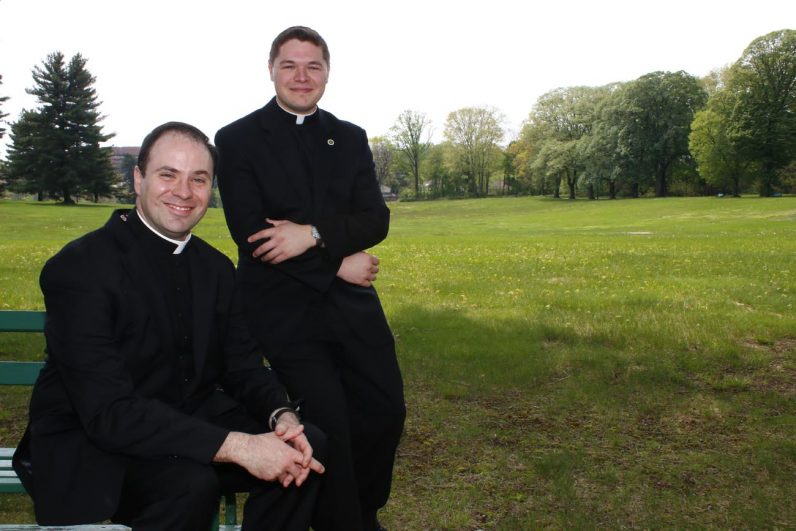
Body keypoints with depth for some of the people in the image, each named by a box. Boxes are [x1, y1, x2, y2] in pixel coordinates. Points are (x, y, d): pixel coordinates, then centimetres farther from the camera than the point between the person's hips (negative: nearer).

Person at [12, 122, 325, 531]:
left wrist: (282, 416, -19)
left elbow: (243, 366, 4)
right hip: (88, 442, -6)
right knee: (192, 483, -33)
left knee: (309, 444, -12)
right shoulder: (78, 267, -18)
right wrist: (238, 446, -33)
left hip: (189, 423, 6)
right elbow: (108, 411, -26)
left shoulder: (216, 267, 4)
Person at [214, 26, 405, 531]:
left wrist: (314, 233, -18)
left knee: (386, 411, 7)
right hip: (283, 307, -4)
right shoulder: (237, 139, -1)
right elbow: (251, 236, -10)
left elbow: (376, 220, 0)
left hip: (352, 303, 4)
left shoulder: (351, 138, 11)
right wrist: (337, 264, -11)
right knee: (329, 426, -7)